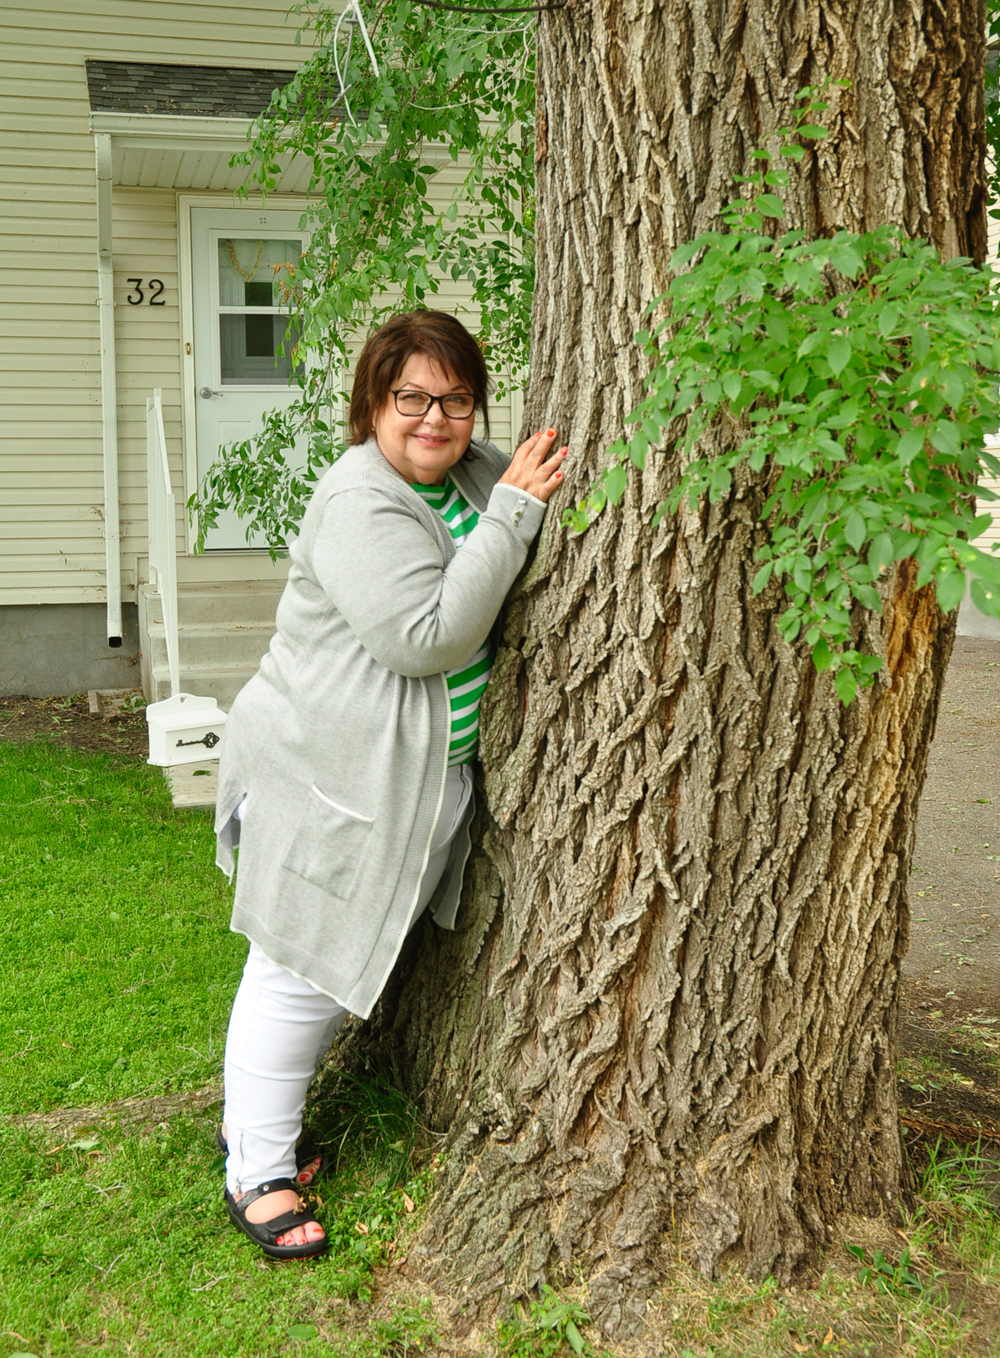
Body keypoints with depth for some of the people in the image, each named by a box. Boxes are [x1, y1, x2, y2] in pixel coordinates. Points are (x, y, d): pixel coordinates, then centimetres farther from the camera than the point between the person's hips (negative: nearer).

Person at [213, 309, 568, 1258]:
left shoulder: (476, 470, 6)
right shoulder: (361, 503, -19)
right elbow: (429, 638, -28)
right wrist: (511, 514, -25)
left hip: (426, 776, 9)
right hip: (332, 770, -8)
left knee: (352, 959, 18)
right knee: (302, 966, 2)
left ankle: (256, 1119, 36)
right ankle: (257, 1169, 19)